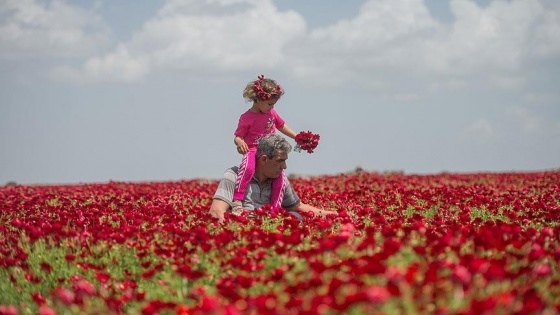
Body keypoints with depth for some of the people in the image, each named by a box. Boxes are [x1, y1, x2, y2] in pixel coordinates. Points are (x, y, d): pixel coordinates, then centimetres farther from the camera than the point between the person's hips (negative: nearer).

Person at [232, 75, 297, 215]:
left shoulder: (271, 113, 8)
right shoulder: (246, 118, -10)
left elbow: (281, 126, 24)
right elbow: (237, 136, -7)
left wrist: (297, 137, 20)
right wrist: (240, 142, -31)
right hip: (252, 151, -6)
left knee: (280, 176, -10)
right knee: (248, 167, -37)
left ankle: (275, 208, -2)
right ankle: (237, 201, -38)